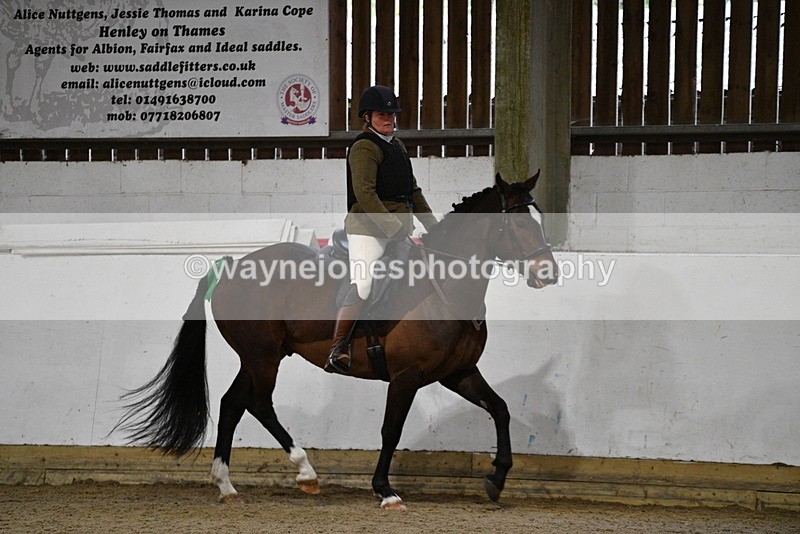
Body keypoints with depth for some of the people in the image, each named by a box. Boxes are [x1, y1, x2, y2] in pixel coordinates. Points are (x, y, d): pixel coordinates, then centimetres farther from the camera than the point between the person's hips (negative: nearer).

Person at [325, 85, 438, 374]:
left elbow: (413, 191, 26)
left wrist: (432, 224, 18)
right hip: (368, 227, -9)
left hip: (399, 228, 9)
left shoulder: (397, 145, 20)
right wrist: (392, 226, -26)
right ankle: (338, 350, -21)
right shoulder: (364, 147, -9)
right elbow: (364, 193, -20)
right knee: (363, 286, -20)